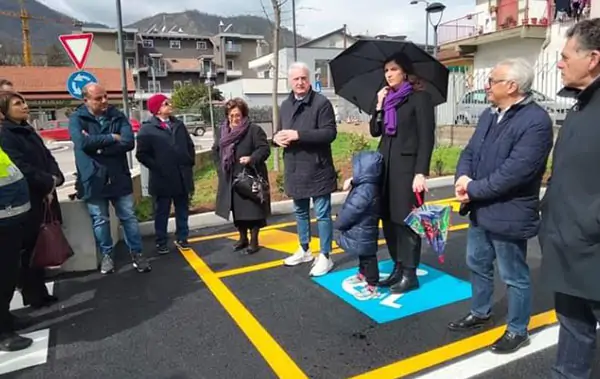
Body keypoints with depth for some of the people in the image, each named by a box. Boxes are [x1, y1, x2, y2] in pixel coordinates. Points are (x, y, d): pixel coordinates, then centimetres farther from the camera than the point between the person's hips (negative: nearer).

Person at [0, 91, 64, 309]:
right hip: (26, 199, -7)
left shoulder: (28, 131, 15)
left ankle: (37, 290, 25)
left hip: (43, 195, 7)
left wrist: (55, 178, -6)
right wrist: (49, 181, -13)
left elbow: (47, 157, 11)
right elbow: (21, 167, -19)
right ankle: (34, 295, 13)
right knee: (31, 247, 1)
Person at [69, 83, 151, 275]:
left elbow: (129, 142, -12)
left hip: (119, 177, 1)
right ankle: (106, 255, 29)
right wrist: (112, 138, -15)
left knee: (129, 217, 7)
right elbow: (83, 142, -22)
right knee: (100, 220, 12)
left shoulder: (118, 116, 1)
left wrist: (99, 147, -18)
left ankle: (136, 253, 20)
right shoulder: (77, 119, -3)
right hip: (93, 179, -1)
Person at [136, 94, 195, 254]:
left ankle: (182, 238, 27)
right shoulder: (147, 129, -6)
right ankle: (161, 242, 20)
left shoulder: (178, 124, 10)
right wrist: (157, 167, -11)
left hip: (182, 177, 5)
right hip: (162, 178, -4)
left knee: (182, 210, 13)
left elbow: (190, 145, 17)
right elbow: (142, 154, -8)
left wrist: (190, 163, 8)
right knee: (162, 213, 8)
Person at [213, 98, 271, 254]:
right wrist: (220, 168, 9)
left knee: (252, 209, -1)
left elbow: (265, 149, -14)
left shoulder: (254, 129, -9)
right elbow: (215, 151, 20)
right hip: (231, 178, 6)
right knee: (237, 209, 14)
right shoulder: (222, 130, 10)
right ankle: (243, 238, 29)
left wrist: (251, 159, -29)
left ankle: (254, 241, 12)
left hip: (250, 177, -6)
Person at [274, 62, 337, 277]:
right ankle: (304, 250, 35)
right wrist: (277, 137, -4)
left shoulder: (321, 103, -10)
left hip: (317, 169, -7)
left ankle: (325, 257, 13)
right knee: (300, 212, 18)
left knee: (322, 214, 1)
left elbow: (330, 132, -18)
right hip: (294, 169, 7)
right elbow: (280, 132, 21)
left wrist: (298, 135, -24)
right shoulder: (285, 105, 13)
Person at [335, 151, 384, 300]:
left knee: (367, 257, 2)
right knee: (364, 255, 27)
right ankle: (362, 275, 46)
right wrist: (352, 182, 9)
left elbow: (349, 213, -23)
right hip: (363, 233, 10)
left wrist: (338, 223, -6)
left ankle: (372, 287, 14)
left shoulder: (364, 192, -31)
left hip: (362, 234, -10)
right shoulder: (368, 185, 1)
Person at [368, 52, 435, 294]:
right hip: (386, 165, 7)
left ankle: (410, 274, 9)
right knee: (388, 219, 8)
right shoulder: (387, 99, 15)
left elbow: (427, 138, -11)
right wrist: (379, 105, 0)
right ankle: (398, 268, 21)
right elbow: (375, 132, 11)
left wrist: (421, 172, -18)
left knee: (406, 220, -2)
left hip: (407, 166, -6)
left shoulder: (420, 98, -4)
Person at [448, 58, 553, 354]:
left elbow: (515, 171, -27)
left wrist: (473, 190, -20)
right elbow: (470, 151, 8)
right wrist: (463, 177, -13)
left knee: (514, 277, 10)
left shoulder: (536, 121, -20)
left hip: (508, 215, -8)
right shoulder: (489, 114, 8)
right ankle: (480, 313, 44)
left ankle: (517, 330, 30)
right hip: (480, 210, 9)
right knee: (477, 265, 23)